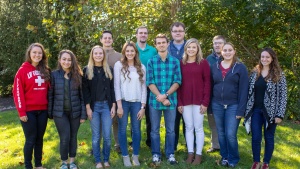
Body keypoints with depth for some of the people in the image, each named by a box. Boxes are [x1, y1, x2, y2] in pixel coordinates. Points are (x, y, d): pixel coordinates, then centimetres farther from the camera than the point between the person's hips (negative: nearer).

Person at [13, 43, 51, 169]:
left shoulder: (45, 71, 9)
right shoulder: (23, 70, -5)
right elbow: (17, 92, -8)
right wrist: (21, 111, -13)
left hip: (43, 110, 4)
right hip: (29, 111, -4)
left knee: (39, 138, 12)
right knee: (30, 139, 1)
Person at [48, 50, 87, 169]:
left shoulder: (78, 75, 0)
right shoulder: (54, 75, -3)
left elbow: (82, 96, 0)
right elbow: (50, 95, -1)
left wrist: (83, 114, -3)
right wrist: (50, 113, -2)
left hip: (75, 112, 2)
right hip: (60, 112, -1)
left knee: (73, 137, 11)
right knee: (65, 138, -4)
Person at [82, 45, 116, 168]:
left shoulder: (109, 70, 8)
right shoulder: (87, 70, 2)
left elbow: (112, 89, 6)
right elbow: (85, 90, -1)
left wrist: (113, 106, 0)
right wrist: (88, 107, -8)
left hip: (106, 105, 1)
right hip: (94, 106, -1)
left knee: (107, 136, 1)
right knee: (96, 136, 4)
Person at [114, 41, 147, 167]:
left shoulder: (141, 67, 7)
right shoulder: (119, 65, 0)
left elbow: (144, 87, 5)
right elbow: (116, 86, -4)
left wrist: (143, 107, -1)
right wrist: (119, 105, -10)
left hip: (137, 102, 2)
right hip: (123, 102, -1)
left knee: (136, 130, 6)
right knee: (122, 129, 5)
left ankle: (135, 156, 19)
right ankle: (125, 156, 18)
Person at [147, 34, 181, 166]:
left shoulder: (175, 61, 3)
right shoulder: (151, 62, 1)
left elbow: (177, 82, -3)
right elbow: (150, 82, -4)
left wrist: (166, 95, -14)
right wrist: (160, 97, -13)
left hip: (171, 100, 0)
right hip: (154, 100, 0)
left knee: (170, 129, 9)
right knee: (155, 129, 8)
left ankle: (170, 154, 22)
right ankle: (156, 154, 20)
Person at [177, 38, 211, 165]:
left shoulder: (203, 63, 0)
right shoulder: (181, 63, 7)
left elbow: (207, 83, -3)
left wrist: (205, 102, -9)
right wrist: (179, 102, 0)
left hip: (199, 100, -2)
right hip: (185, 101, 2)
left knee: (198, 128, 4)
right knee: (189, 127, 8)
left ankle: (198, 154, 13)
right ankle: (190, 153, 18)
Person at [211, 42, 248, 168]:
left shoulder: (240, 67, -4)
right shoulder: (215, 67, 6)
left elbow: (243, 90, -7)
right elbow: (211, 86, 10)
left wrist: (241, 110, -12)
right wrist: (210, 105, 5)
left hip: (233, 106, -3)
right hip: (217, 105, 4)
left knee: (230, 134, -6)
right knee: (221, 133, 11)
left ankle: (233, 158, 16)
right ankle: (224, 157, 28)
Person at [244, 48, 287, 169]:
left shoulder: (279, 75, -3)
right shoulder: (255, 73, 5)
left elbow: (283, 95, -5)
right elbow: (249, 92, 7)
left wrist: (280, 114, -11)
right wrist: (246, 110, 3)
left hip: (270, 112, -2)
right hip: (255, 110, 2)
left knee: (269, 137, 9)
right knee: (255, 138, 5)